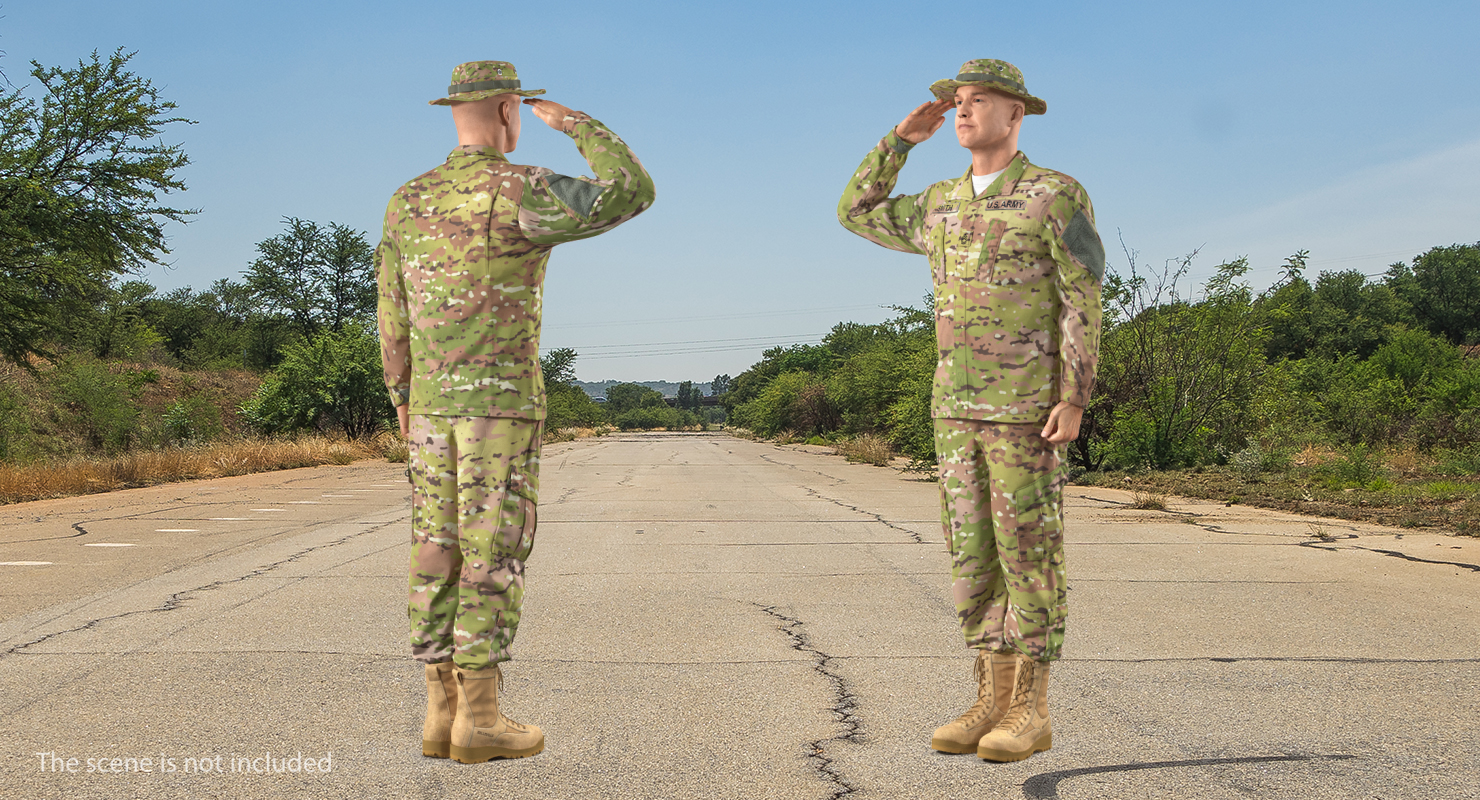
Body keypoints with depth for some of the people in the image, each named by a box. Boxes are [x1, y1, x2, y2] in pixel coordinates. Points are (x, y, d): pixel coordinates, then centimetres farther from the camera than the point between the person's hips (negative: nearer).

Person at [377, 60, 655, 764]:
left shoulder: (408, 202, 9)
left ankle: (443, 711, 7)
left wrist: (402, 398, 22)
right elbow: (634, 193, -9)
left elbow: (393, 314, 12)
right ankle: (479, 720, -4)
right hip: (503, 399, -6)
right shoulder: (520, 192, -11)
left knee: (439, 551, 6)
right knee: (493, 556, -5)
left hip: (433, 401, 6)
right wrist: (575, 123, 2)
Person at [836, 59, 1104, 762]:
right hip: (958, 406, 7)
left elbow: (1084, 306, -9)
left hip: (1028, 406, -7)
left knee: (1027, 553, -4)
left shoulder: (1058, 194, -6)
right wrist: (903, 137, 15)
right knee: (972, 550, 5)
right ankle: (993, 703, 11)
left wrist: (1073, 399, -18)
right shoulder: (942, 206, 14)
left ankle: (1030, 711, 3)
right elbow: (855, 213, 23)